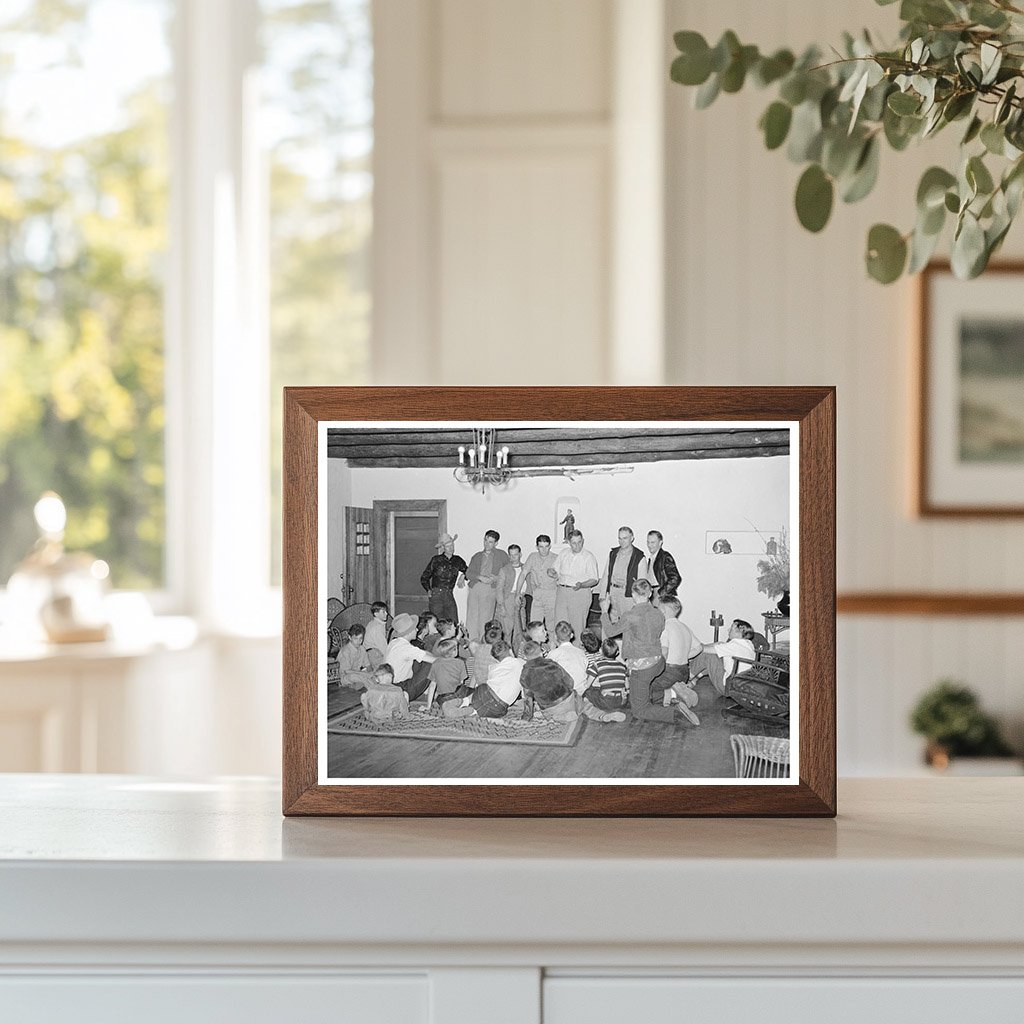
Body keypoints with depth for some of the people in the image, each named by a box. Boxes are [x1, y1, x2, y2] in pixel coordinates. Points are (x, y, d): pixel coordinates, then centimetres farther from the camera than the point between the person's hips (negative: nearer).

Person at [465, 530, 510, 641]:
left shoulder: (501, 555, 13)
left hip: (490, 589, -3)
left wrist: (496, 578, -5)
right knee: (471, 618, -4)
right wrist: (480, 577, -10)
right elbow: (468, 573, 9)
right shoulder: (477, 556, 19)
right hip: (474, 587, 3)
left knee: (485, 620, -9)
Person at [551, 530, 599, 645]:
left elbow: (594, 580, -4)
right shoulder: (563, 554, 13)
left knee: (578, 627, -4)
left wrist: (581, 585, -22)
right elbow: (556, 574, 19)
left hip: (580, 593, -4)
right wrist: (551, 572, -6)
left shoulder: (588, 557, -2)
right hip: (562, 591, 4)